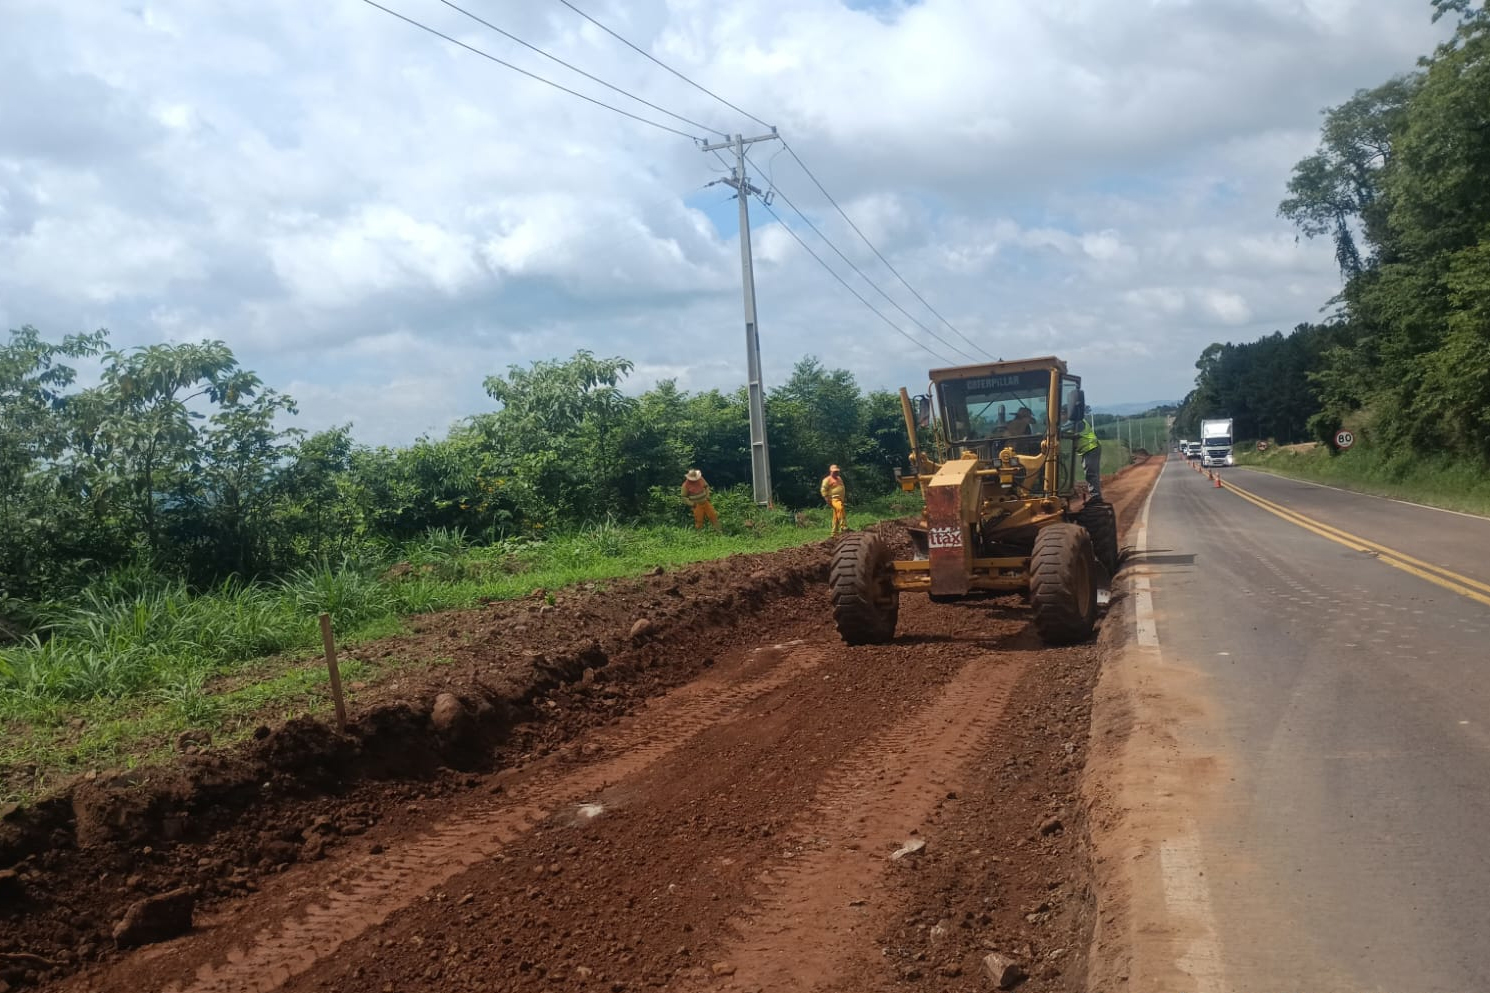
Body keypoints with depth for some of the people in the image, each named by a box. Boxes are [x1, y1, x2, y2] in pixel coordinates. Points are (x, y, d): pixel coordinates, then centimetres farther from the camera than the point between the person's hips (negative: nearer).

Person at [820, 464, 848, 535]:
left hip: (841, 499, 9)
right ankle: (843, 526, -40)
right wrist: (827, 499, -15)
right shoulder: (827, 479, -4)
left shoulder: (839, 478, 22)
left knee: (836, 517, 10)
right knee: (840, 508, -35)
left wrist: (845, 497, 27)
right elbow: (823, 490, -9)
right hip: (834, 499, -9)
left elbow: (843, 488, 33)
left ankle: (835, 532, 14)